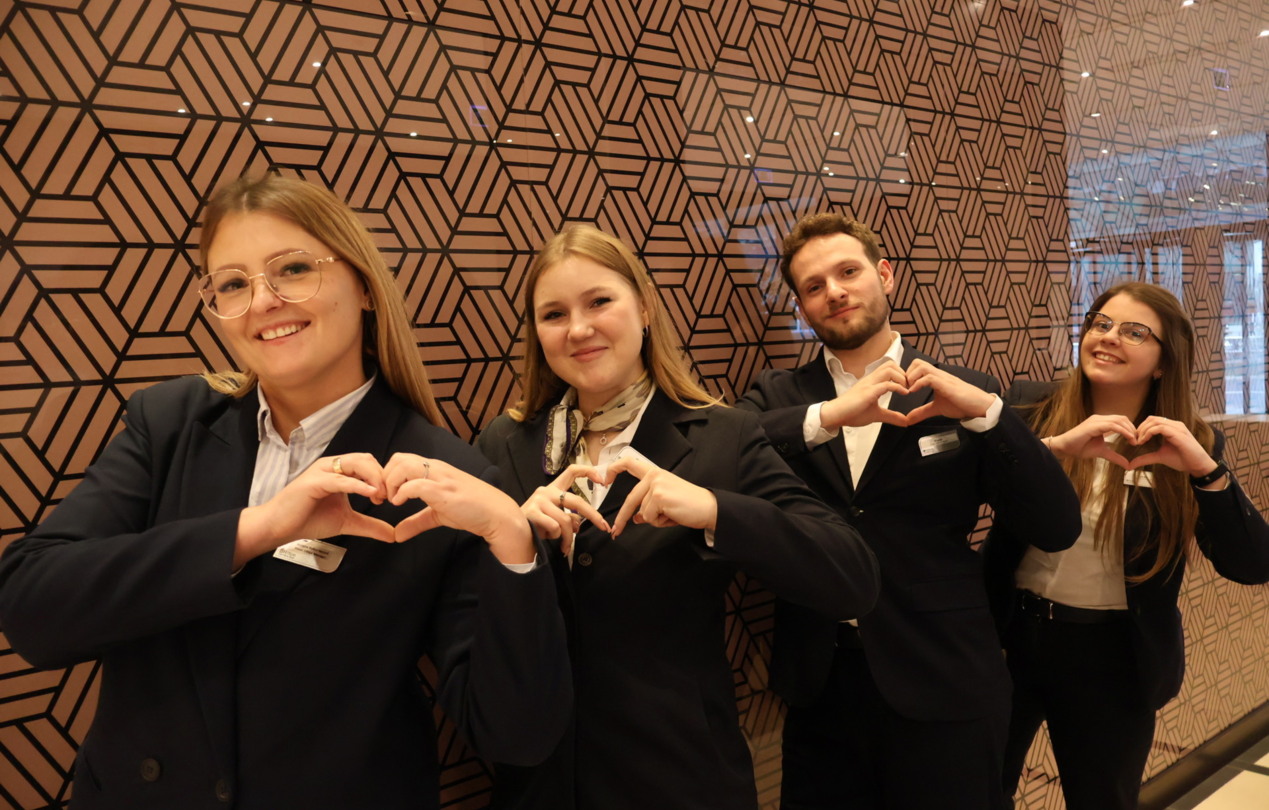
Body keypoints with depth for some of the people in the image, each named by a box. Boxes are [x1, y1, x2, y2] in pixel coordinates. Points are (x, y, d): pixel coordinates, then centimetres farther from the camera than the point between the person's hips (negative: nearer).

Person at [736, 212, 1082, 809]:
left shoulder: (963, 395, 0)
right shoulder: (777, 396, 3)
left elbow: (1058, 530, -6)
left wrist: (984, 410, -18)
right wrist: (827, 417, -26)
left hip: (942, 694, -1)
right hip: (819, 689, 1)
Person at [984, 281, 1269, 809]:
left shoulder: (1190, 444, -5)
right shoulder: (1029, 406, -6)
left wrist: (1205, 470, -24)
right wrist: (1056, 447, -30)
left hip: (1114, 660, 0)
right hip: (1011, 636, 0)